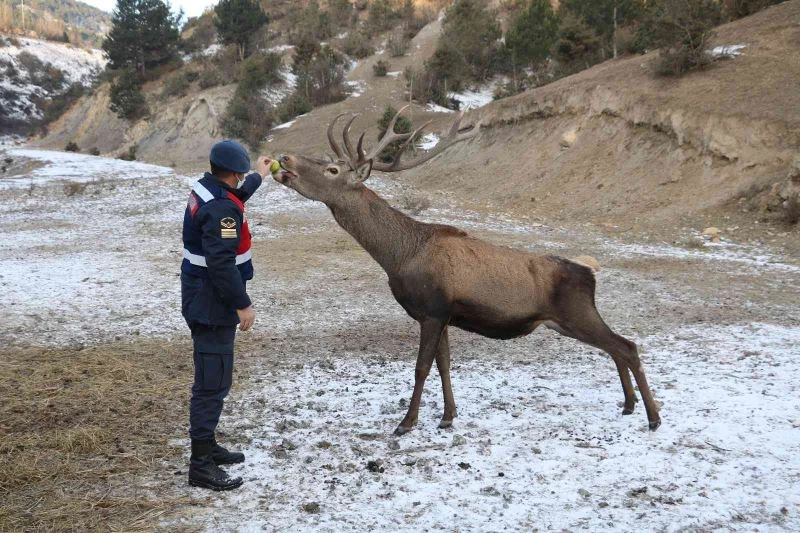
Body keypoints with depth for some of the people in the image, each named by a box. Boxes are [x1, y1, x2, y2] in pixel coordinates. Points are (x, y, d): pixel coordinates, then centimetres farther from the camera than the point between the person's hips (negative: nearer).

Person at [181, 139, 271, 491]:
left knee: (213, 377, 20)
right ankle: (201, 465, -1)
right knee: (213, 382, -6)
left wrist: (259, 176, 46)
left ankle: (206, 446, 31)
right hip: (212, 303, -11)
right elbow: (221, 263, -28)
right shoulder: (222, 208, -23)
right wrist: (243, 304, -22)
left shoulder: (205, 190, 8)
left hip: (201, 297, 11)